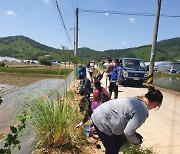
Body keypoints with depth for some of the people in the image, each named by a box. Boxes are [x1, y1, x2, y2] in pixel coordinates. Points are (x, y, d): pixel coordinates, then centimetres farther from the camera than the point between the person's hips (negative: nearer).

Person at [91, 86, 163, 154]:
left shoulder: (137, 100, 6)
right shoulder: (142, 111, -21)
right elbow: (128, 132, -21)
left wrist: (135, 134, 15)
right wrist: (137, 141, -1)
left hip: (103, 116, 10)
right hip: (101, 122, -10)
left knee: (119, 142, 23)